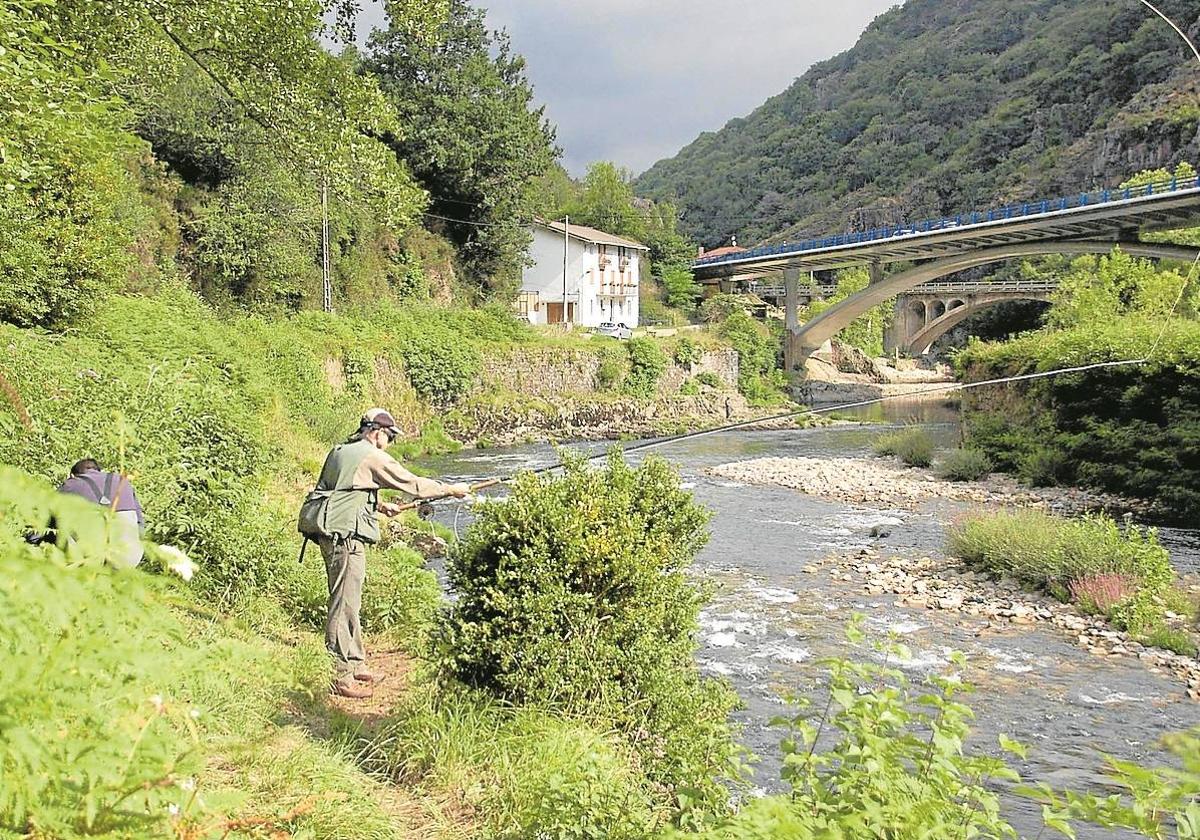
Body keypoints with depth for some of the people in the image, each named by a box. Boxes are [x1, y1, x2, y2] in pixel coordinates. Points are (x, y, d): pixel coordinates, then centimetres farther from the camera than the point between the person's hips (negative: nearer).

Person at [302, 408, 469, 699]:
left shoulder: (338, 451, 18)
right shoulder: (374, 457, -9)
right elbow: (414, 484, -5)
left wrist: (380, 506, 32)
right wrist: (451, 489, 7)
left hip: (329, 532, 10)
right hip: (345, 535, -10)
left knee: (348, 602, 16)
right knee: (345, 604, -6)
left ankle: (356, 666, 26)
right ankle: (340, 677, -1)